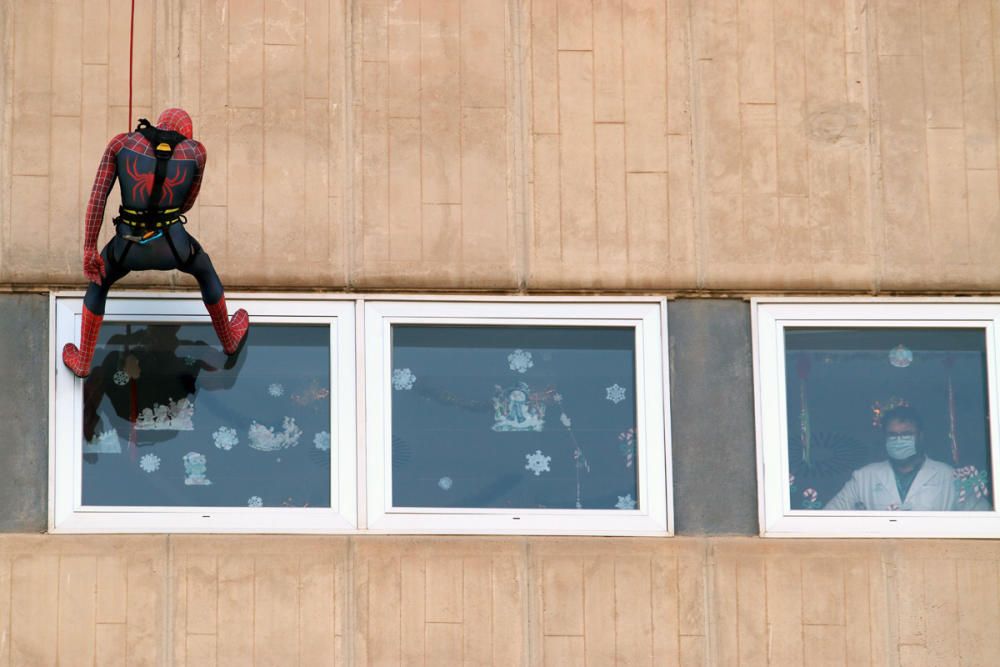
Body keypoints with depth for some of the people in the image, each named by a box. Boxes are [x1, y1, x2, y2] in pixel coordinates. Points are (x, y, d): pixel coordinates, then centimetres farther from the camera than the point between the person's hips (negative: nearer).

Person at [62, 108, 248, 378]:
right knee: (205, 270, 37)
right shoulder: (196, 151, 2)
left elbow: (97, 196, -3)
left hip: (129, 246, 0)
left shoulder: (120, 142, 2)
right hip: (173, 246, 0)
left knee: (98, 281, 35)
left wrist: (89, 250, 0)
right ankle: (229, 339, 58)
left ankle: (83, 362, 45)